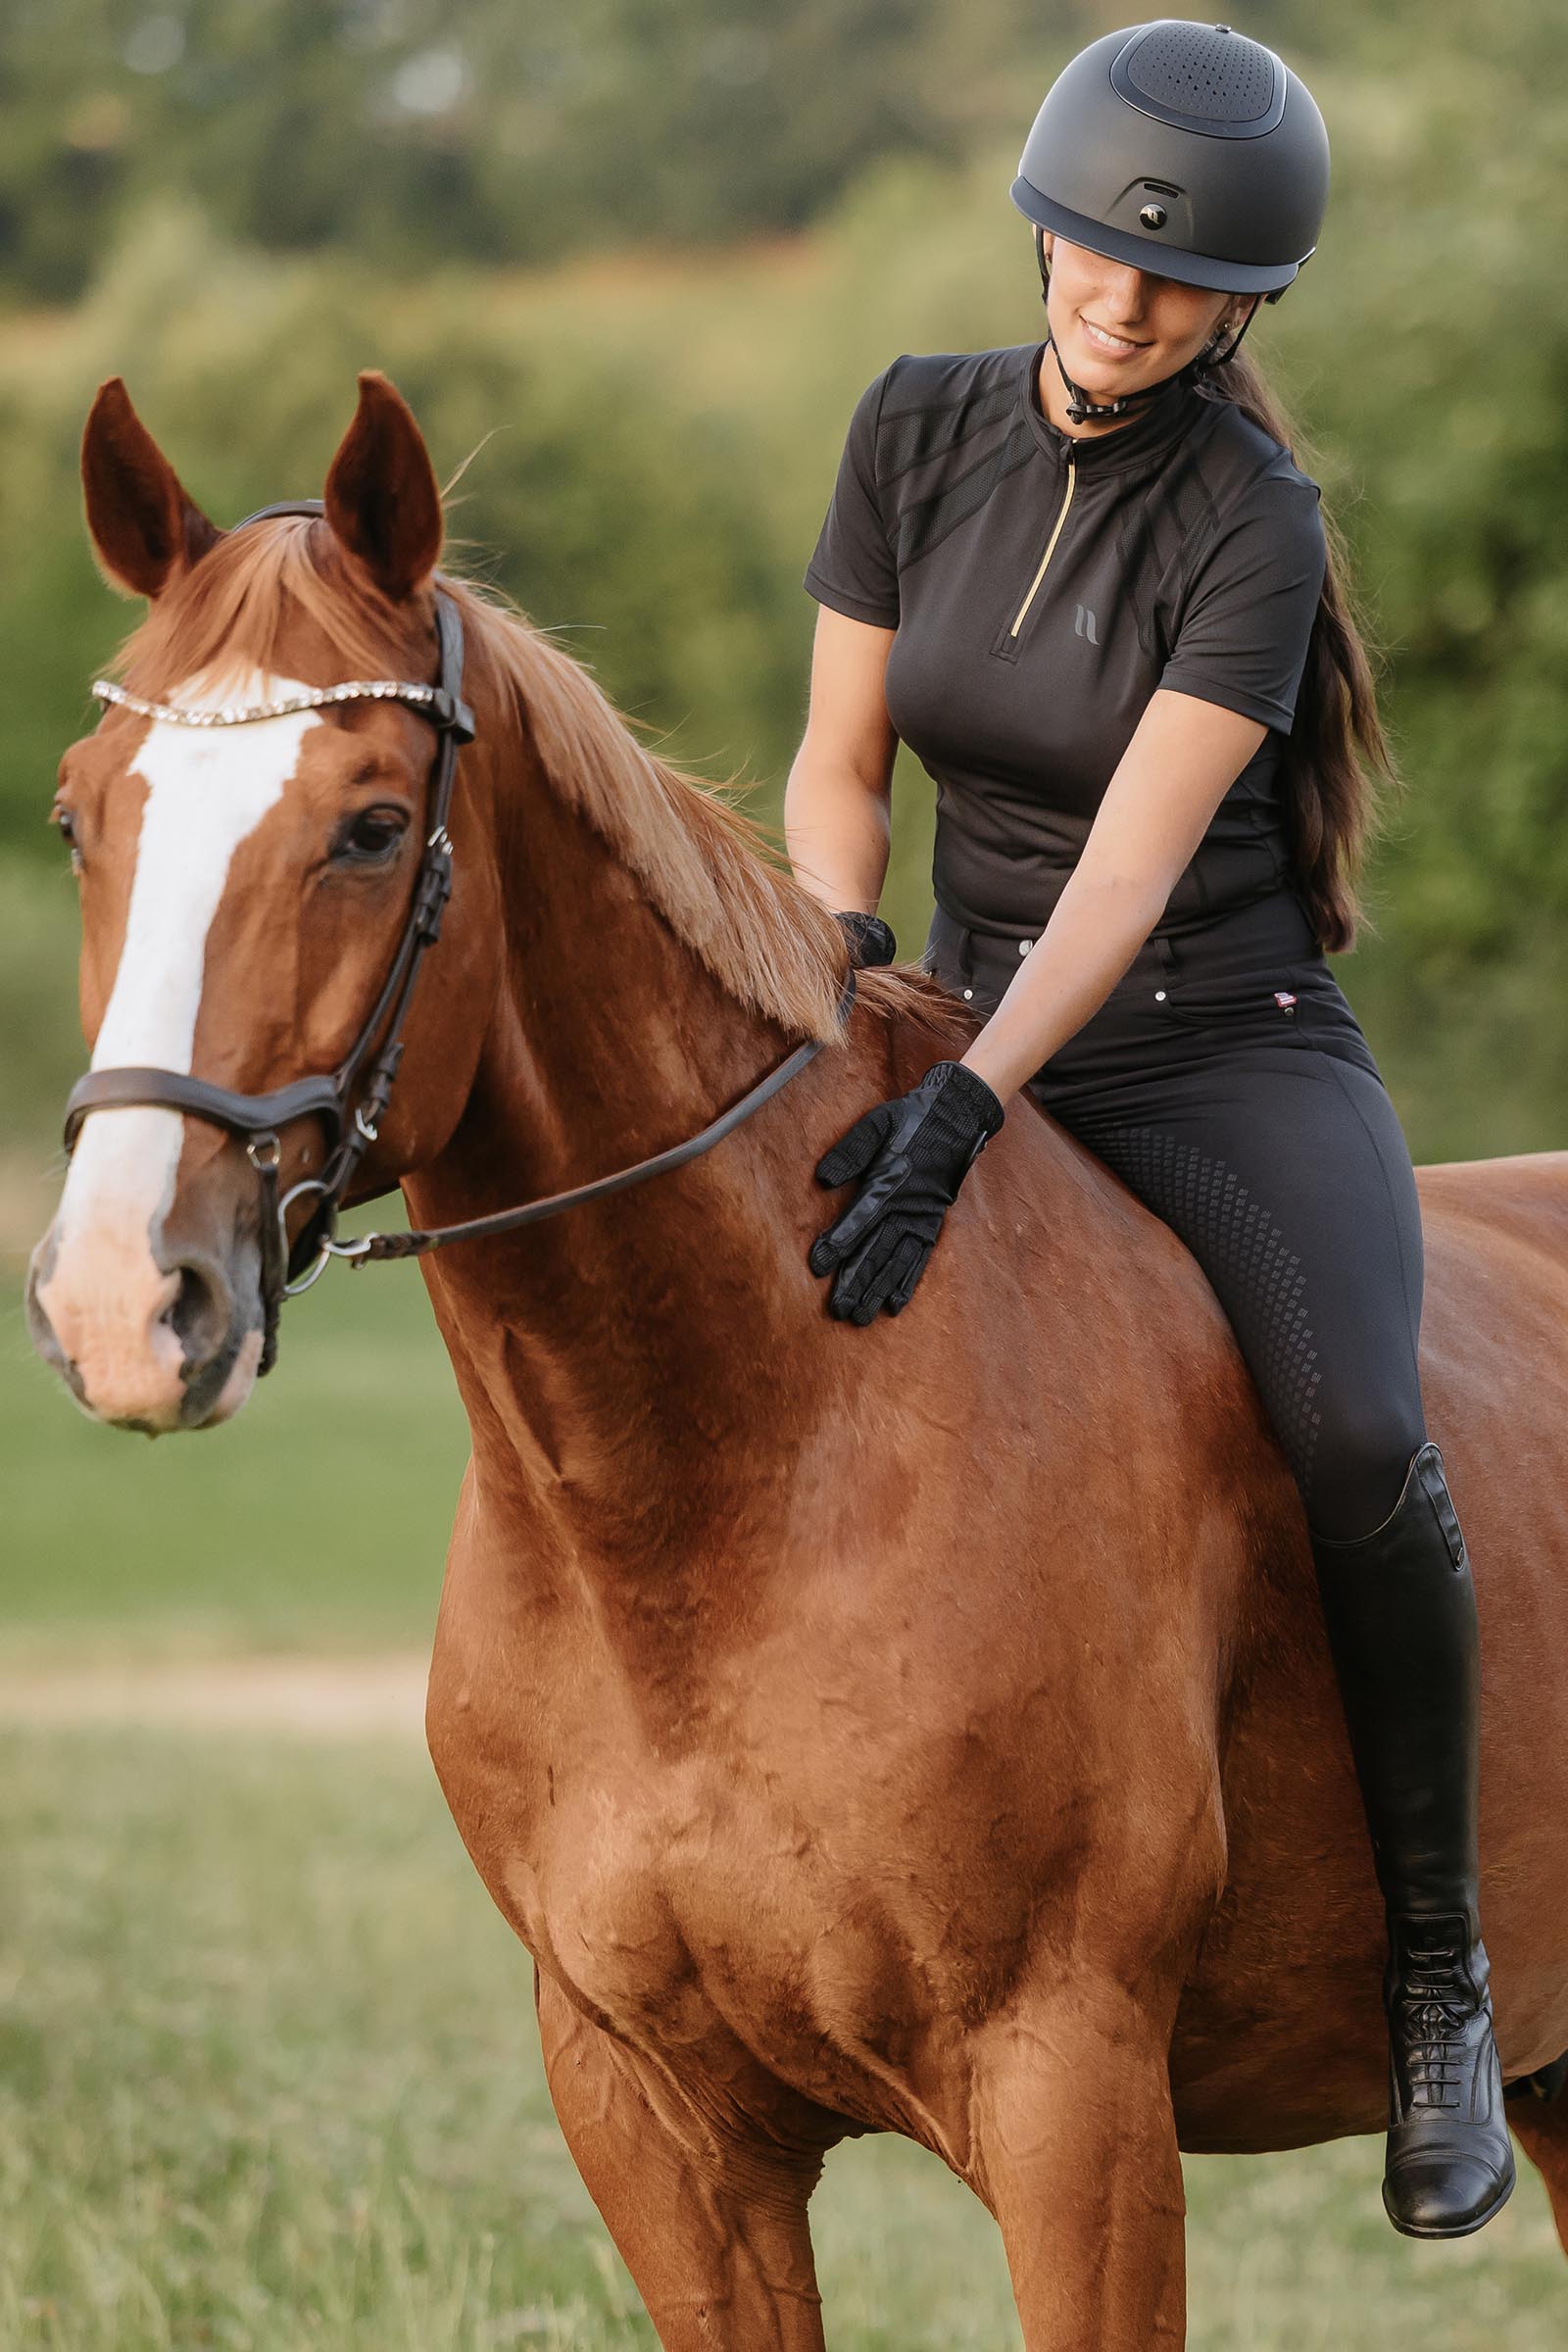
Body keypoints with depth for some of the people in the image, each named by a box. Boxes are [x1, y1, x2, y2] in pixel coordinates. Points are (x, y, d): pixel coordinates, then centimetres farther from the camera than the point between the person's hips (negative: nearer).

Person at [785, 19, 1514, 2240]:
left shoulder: (1255, 524, -14)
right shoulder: (919, 429, 1)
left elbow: (1132, 867, -23)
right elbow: (840, 760, 7)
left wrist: (963, 1114, -36)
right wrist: (836, 950, -14)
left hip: (1230, 1050, -5)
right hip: (970, 1031, 5)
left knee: (1355, 1437, -31)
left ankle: (1439, 1979, -14)